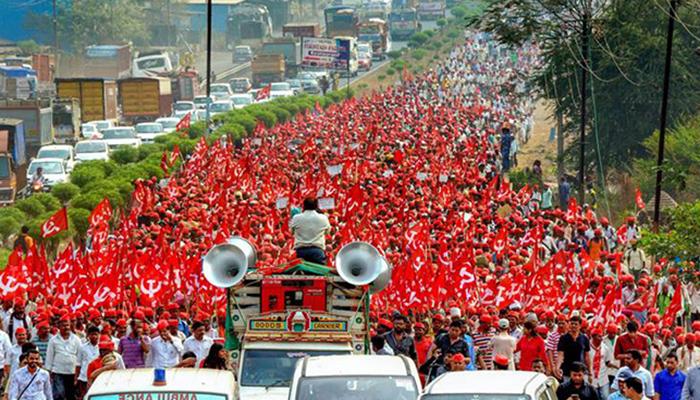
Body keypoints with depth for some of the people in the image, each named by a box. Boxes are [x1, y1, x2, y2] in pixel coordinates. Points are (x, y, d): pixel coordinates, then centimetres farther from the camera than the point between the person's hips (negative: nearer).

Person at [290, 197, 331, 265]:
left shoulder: (296, 218, -1)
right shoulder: (323, 218, 0)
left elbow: (292, 230, 15)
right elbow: (327, 231, 16)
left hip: (301, 250, 1)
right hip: (317, 250, -1)